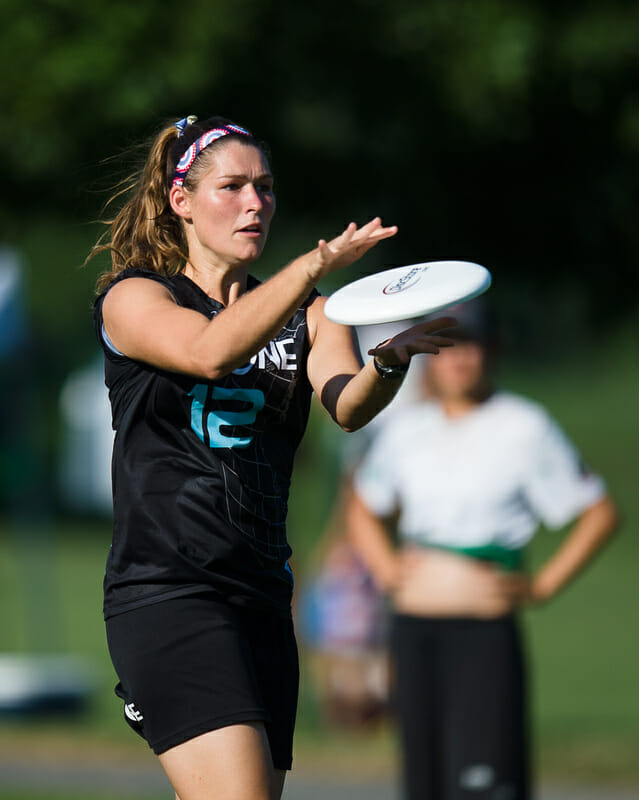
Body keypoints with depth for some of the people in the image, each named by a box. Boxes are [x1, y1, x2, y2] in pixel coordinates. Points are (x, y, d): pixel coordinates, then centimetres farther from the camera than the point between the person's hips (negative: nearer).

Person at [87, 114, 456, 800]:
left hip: (262, 599, 6)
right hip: (163, 586, -6)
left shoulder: (304, 313, 16)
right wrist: (319, 263, -31)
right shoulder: (133, 297, 2)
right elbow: (209, 352, -20)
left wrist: (390, 359, -28)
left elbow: (346, 405, -4)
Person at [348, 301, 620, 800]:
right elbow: (364, 510, 29)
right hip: (412, 630, 5)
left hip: (484, 631, -5)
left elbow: (600, 513, 0)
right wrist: (384, 568, 12)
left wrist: (543, 585, -5)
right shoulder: (407, 430, 12)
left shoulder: (525, 428, -3)